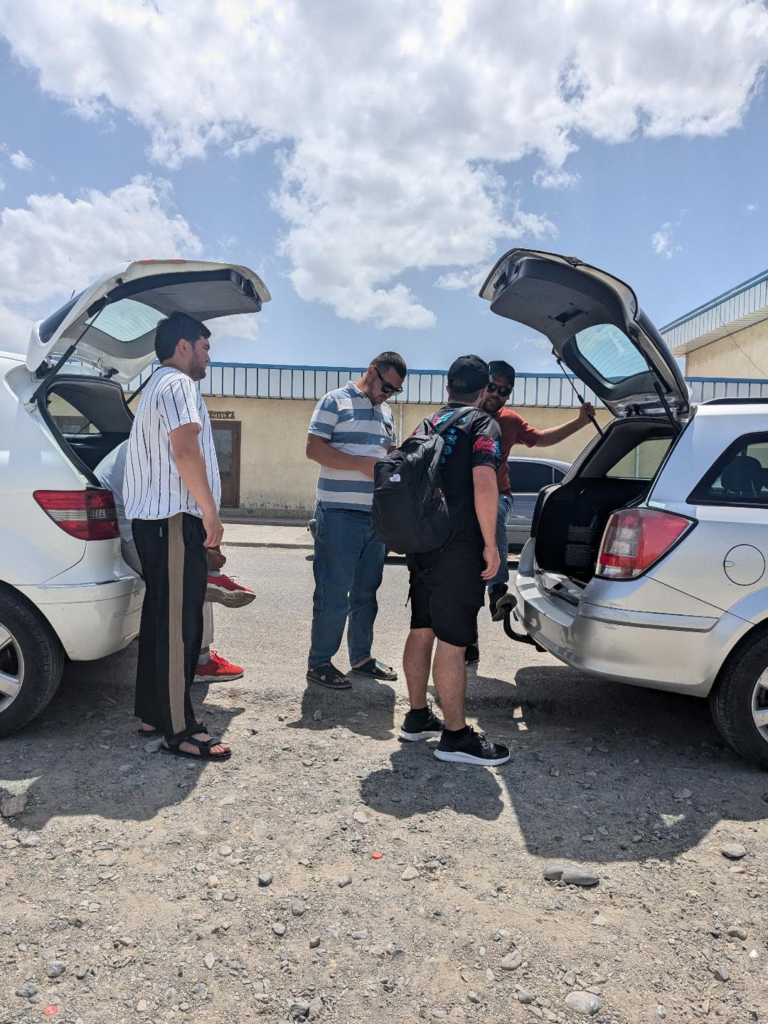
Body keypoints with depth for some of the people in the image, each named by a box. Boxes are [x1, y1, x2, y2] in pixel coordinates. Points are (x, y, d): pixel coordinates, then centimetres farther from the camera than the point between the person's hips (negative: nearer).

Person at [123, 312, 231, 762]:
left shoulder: (158, 386, 25)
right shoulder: (178, 385, -9)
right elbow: (186, 451, -22)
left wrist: (204, 513, 25)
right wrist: (211, 513, -17)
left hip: (154, 519, 11)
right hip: (175, 520, -11)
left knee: (162, 619, 15)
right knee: (179, 626, -8)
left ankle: (154, 711, 24)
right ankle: (179, 732, -2)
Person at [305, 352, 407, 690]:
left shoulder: (385, 411, 18)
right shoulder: (335, 402, -4)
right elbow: (314, 448, -13)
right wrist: (364, 464, -19)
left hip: (376, 516, 7)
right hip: (340, 514, -7)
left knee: (366, 591, 14)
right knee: (333, 593, -3)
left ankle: (361, 656, 27)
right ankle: (319, 663, 9)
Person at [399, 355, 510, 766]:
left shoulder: (428, 424, 16)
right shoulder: (482, 425, -6)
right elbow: (484, 484, -21)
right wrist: (490, 544, -16)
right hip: (458, 550, -8)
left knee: (422, 630, 15)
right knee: (452, 641, -3)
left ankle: (417, 717, 26)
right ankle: (456, 736, 6)